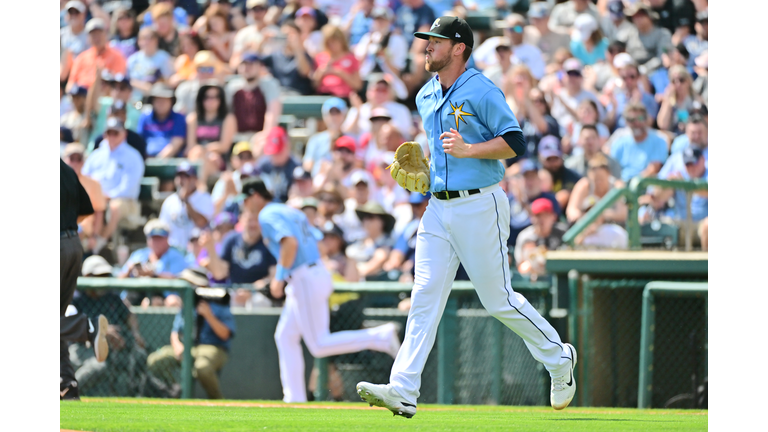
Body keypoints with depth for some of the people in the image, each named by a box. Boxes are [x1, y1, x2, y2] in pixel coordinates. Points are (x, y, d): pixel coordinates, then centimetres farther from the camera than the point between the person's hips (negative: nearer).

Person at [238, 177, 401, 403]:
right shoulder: (291, 211, 20)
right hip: (317, 272, 10)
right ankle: (294, 399, 10)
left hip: (305, 280, -10)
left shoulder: (268, 215, -9)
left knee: (319, 345, -7)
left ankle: (380, 337, -12)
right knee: (285, 336, 12)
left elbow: (290, 242, -24)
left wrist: (280, 277, -19)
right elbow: (318, 239, 20)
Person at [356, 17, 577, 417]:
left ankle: (558, 358, 22)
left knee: (498, 300, 0)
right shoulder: (426, 97, 14)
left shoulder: (482, 92, -10)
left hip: (479, 205, -7)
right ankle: (402, 391, -12)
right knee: (425, 295, -4)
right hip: (439, 208, 7)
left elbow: (516, 143, -14)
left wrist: (469, 150, -25)